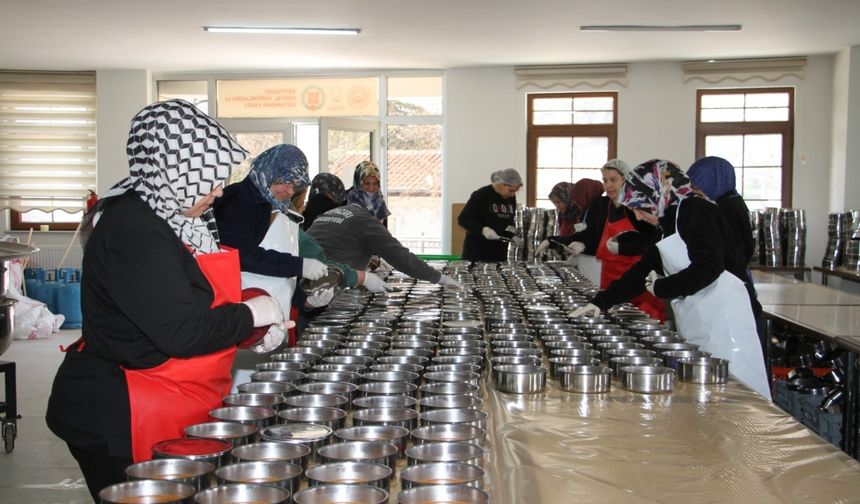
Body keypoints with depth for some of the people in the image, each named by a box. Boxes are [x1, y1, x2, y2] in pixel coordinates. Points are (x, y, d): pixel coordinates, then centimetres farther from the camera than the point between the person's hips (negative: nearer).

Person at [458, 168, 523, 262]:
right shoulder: (481, 195, -11)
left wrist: (514, 236, -1)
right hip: (477, 252, -6)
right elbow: (462, 219, -12)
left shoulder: (511, 198, 7)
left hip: (500, 252, 6)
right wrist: (482, 229, -26)